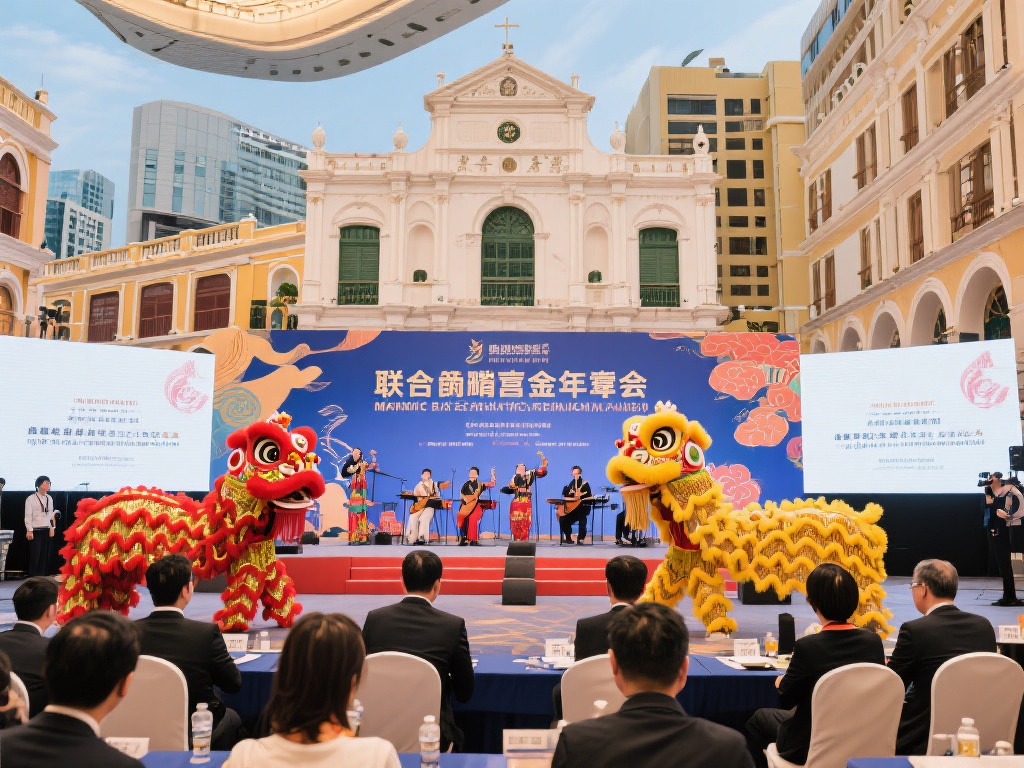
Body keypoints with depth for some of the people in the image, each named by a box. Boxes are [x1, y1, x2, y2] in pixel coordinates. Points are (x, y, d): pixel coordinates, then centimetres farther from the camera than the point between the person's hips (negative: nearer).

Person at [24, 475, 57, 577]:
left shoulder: (49, 498, 11)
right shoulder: (31, 499, -5)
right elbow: (28, 516, -7)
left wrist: (52, 528, 9)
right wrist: (29, 530, -11)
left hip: (46, 530, 5)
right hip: (35, 530, -5)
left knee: (45, 554, 4)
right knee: (35, 554, -5)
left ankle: (43, 575, 10)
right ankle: (33, 576, 4)